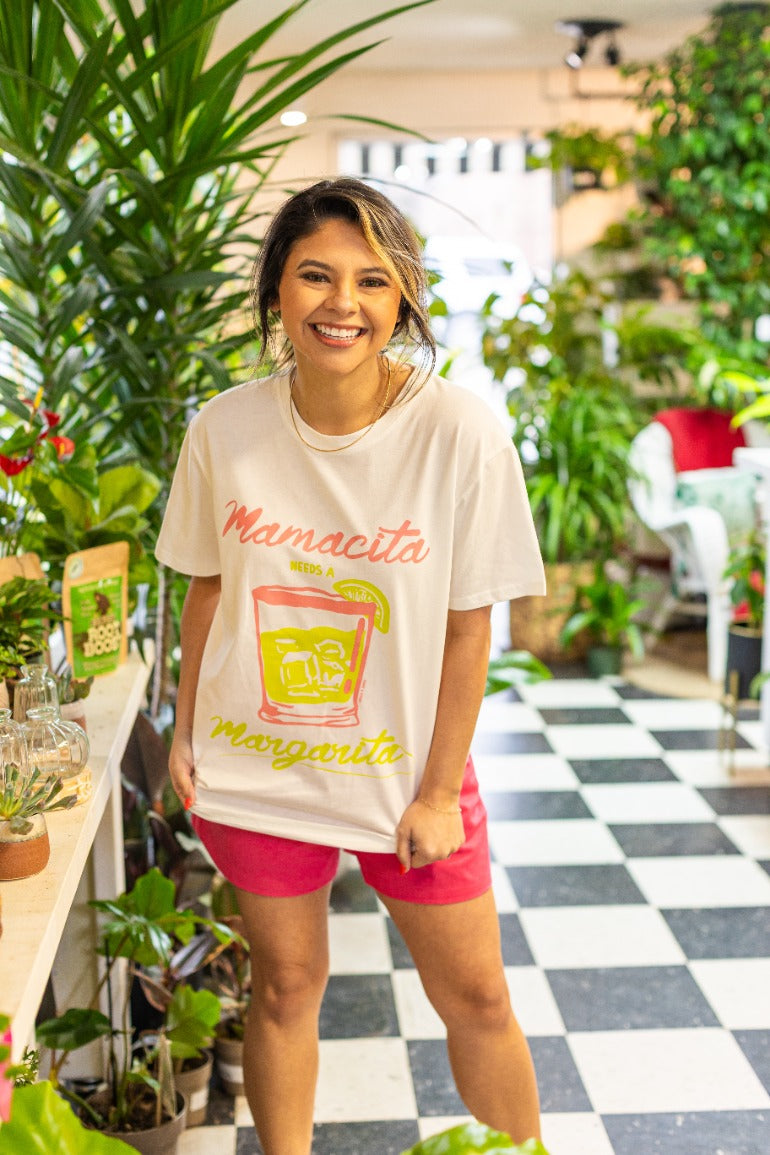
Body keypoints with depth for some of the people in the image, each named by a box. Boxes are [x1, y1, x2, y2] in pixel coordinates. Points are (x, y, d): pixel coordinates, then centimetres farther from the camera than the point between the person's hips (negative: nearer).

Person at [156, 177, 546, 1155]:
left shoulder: (459, 430, -16)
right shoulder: (226, 427, -7)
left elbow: (468, 627, -10)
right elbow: (208, 588, 6)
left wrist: (438, 791, -8)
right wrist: (185, 734, 6)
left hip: (405, 763, -1)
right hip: (254, 766, 2)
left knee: (476, 998, 10)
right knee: (285, 985, 15)